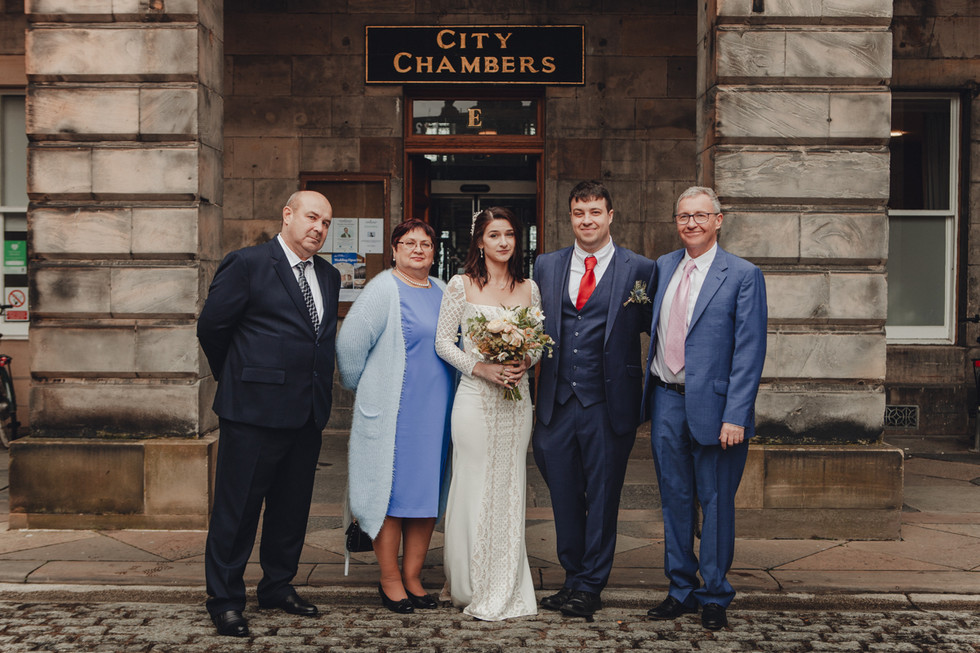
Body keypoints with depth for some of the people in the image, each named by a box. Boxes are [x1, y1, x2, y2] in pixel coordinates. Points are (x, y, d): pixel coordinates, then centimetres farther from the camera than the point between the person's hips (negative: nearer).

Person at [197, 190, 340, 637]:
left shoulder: (328, 276, 14)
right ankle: (225, 601, 14)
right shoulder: (248, 264, -6)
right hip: (255, 411, -6)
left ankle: (279, 587, 31)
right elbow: (211, 327, -3)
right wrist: (237, 382, 7)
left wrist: (320, 390, 11)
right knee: (237, 508, 2)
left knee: (293, 507, 15)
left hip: (308, 414, 7)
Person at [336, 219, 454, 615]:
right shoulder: (383, 289, -8)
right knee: (392, 491, 0)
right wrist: (363, 389, -1)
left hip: (436, 414, 6)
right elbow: (350, 343, -11)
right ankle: (390, 582, 12)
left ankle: (412, 578, 20)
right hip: (394, 413, -6)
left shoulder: (442, 292, 12)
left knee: (428, 491, 9)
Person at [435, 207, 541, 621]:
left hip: (516, 397, 3)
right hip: (475, 397, -3)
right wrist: (481, 367, -14)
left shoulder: (529, 289, 8)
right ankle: (470, 584, 17)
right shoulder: (462, 285, -1)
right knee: (474, 485, 1)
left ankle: (505, 590, 19)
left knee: (509, 487, 7)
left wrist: (524, 362, -8)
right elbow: (443, 342, -2)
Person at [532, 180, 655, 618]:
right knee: (564, 496, 13)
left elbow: (652, 328, 1)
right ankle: (573, 578, 28)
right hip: (558, 401, 4)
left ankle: (591, 586, 20)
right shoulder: (546, 266, 11)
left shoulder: (640, 269, 0)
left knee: (602, 497, 6)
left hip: (608, 402, -3)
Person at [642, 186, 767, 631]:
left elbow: (749, 351, -11)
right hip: (666, 400, 5)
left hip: (712, 406, -5)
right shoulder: (663, 267, 9)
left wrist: (735, 416, -16)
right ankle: (681, 590, 28)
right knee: (675, 499, 13)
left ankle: (715, 598, 21)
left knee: (715, 503, 6)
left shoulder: (743, 275, -7)